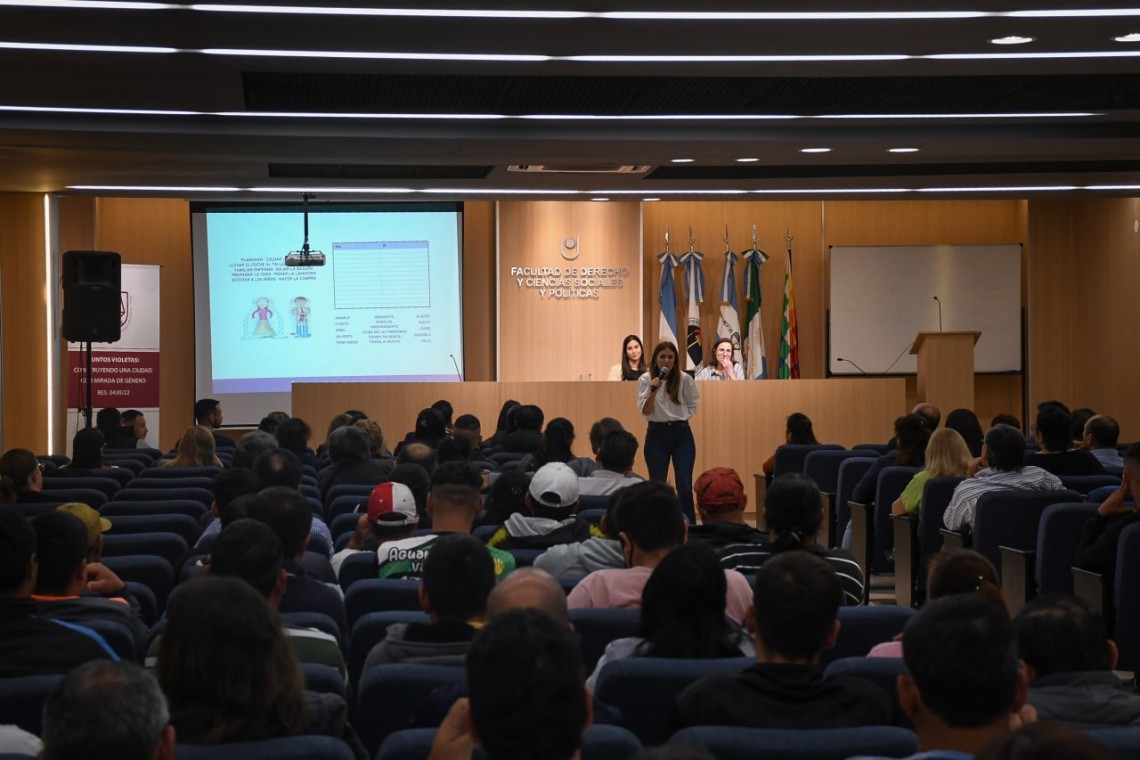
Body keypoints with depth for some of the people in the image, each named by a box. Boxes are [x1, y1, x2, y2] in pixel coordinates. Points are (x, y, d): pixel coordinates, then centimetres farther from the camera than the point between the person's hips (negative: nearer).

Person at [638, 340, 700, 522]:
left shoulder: (684, 379, -1)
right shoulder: (645, 379, -2)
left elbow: (692, 406, 11)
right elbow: (645, 411, -8)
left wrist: (680, 418, 0)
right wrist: (653, 391, -20)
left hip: (682, 434, 0)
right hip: (657, 434, 0)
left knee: (684, 485, -7)